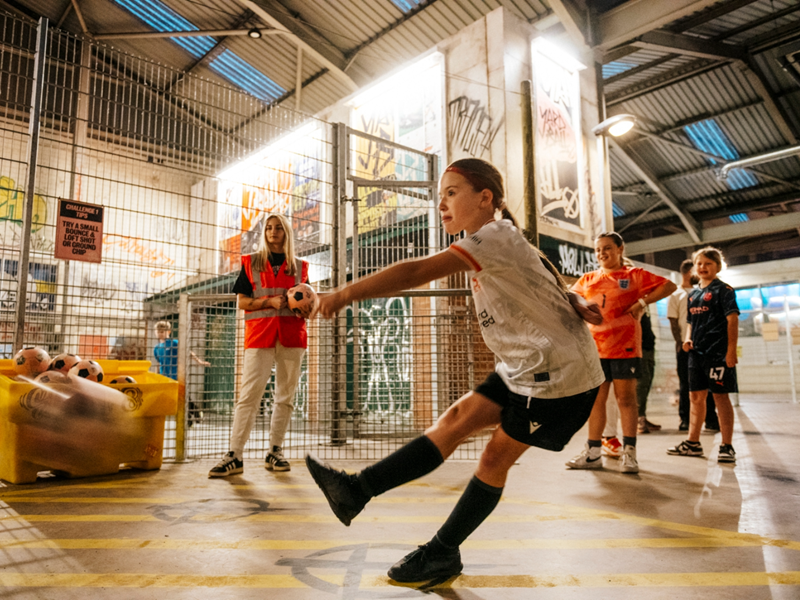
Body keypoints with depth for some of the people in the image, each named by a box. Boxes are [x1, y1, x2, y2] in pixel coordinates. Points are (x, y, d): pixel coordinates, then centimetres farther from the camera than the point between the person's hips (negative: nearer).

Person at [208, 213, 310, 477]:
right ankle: (235, 456, -8)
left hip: (292, 334, 2)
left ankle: (275, 452, 10)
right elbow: (242, 301, 5)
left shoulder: (299, 266, 16)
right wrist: (269, 301, -10)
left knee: (285, 395, 2)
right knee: (249, 393, -9)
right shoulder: (251, 262, 12)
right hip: (259, 333, -2)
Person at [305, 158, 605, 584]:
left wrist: (348, 293, -32)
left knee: (496, 457, -1)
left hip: (558, 372, -9)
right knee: (457, 419, -2)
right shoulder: (495, 240, 10)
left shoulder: (495, 236, -21)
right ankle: (358, 491, -4)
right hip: (525, 368, 9)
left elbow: (419, 271, -31)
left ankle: (442, 555, 14)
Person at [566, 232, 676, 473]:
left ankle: (629, 453, 9)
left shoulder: (634, 275, 4)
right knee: (595, 399, 6)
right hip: (595, 348, 4)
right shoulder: (587, 279, 14)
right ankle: (593, 453, 14)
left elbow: (669, 286, 0)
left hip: (625, 347, -3)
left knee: (626, 398, 0)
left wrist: (643, 302, -10)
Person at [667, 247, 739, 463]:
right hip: (697, 351, 7)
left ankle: (727, 447, 6)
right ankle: (692, 443, 18)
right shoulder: (693, 294, 17)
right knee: (696, 396, 10)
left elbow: (732, 320, -10)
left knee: (720, 396, -2)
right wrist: (687, 339, 4)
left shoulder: (723, 289, -3)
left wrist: (731, 350, -17)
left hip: (717, 351, -7)